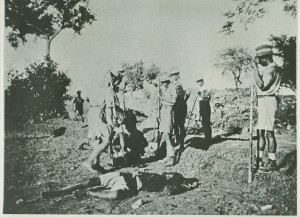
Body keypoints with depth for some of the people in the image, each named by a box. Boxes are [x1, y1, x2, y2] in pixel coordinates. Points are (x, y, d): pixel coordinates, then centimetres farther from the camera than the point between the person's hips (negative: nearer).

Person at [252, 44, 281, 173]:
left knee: (269, 132, -7)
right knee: (260, 132, 10)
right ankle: (259, 160, 17)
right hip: (262, 101, 10)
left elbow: (261, 85, -23)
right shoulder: (266, 69, 18)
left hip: (268, 100, -10)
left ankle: (272, 162, -2)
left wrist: (255, 68, -19)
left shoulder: (272, 69, -12)